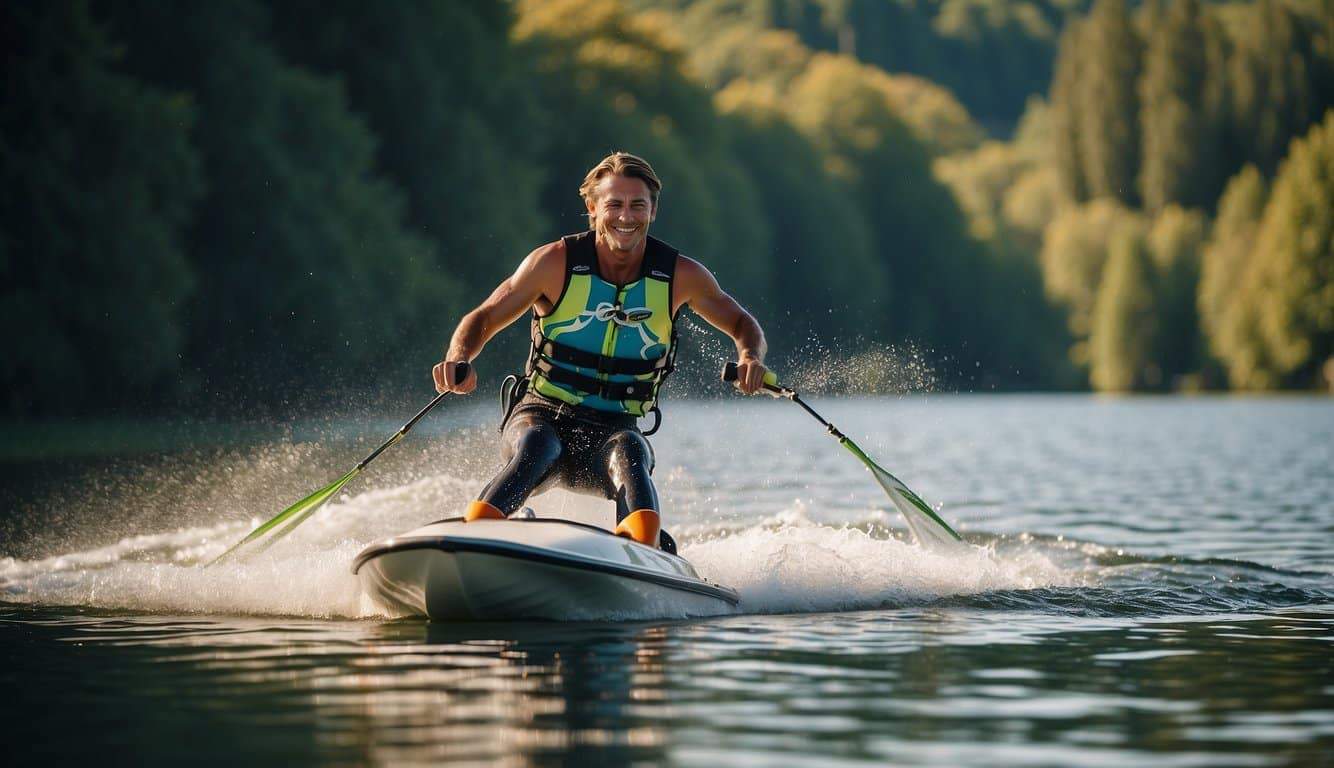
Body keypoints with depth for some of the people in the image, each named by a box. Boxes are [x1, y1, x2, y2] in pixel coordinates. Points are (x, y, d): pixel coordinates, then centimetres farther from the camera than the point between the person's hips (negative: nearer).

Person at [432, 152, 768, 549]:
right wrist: (459, 359, -21)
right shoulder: (556, 263, -5)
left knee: (628, 455, -35)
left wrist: (750, 357, -11)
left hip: (614, 429, 1)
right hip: (542, 415, -1)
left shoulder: (680, 276, 0)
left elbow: (741, 324, 13)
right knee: (535, 450, -36)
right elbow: (483, 319, 1)